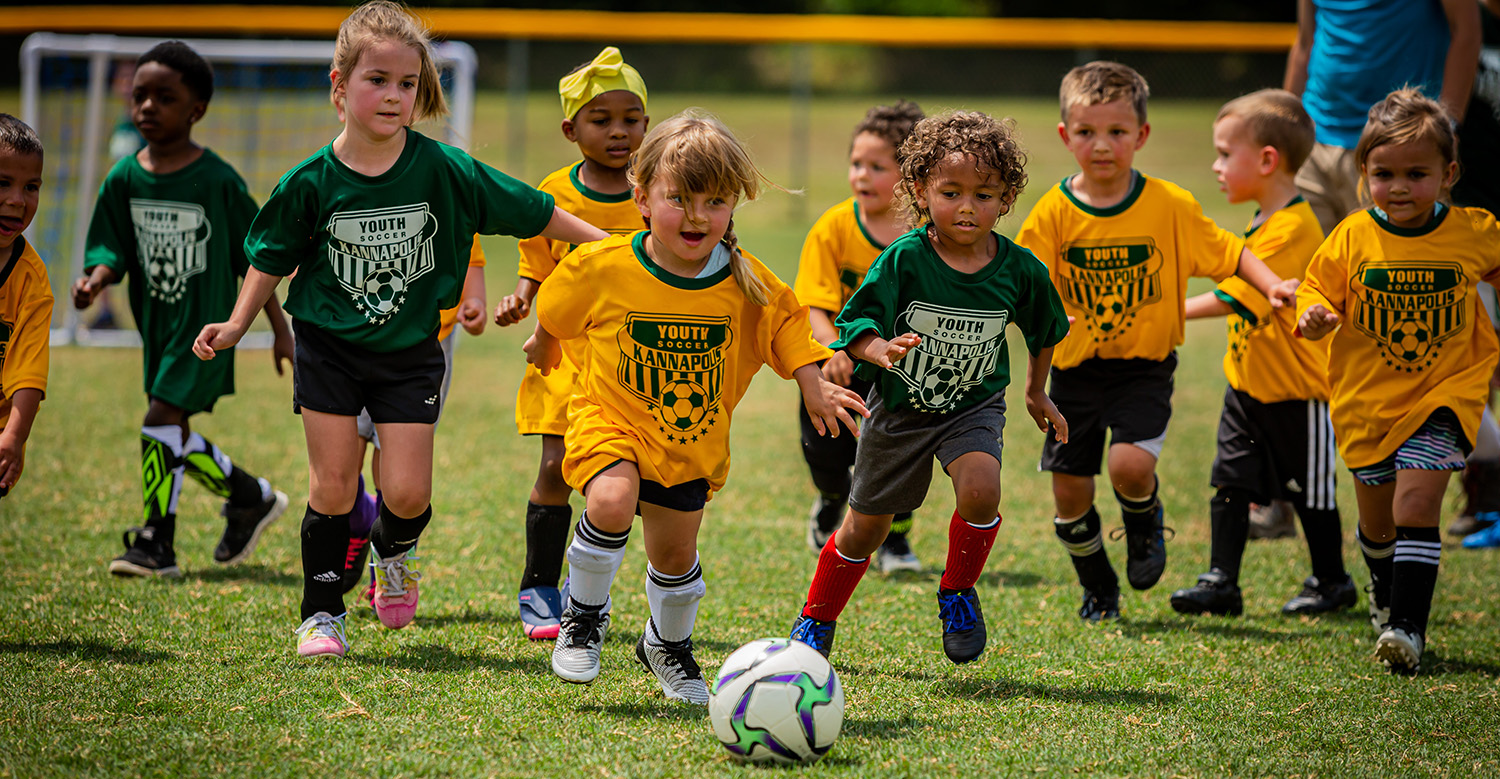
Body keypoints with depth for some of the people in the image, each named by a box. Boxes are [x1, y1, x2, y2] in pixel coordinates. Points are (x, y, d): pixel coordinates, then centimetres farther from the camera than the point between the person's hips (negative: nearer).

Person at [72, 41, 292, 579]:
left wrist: (281, 331, 1)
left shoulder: (218, 181, -9)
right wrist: (95, 279, -20)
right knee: (176, 440, 11)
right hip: (157, 325, 6)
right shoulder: (124, 179, 2)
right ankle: (252, 498, 33)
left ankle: (157, 541, -6)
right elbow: (112, 248, 4)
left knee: (161, 420, -15)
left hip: (205, 326, -6)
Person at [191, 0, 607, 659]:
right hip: (329, 349, 0)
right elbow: (273, 258, 6)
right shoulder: (312, 182, -10)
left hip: (409, 351, 0)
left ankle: (394, 552, 30)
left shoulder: (444, 171, -11)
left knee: (407, 493, -5)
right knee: (333, 487, -2)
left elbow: (530, 212, -2)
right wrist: (236, 325, 3)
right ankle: (322, 614, 14)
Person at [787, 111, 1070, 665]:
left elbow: (1043, 329, 8)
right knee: (865, 528, 11)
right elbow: (855, 321, -18)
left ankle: (957, 593, -3)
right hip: (899, 405, 0)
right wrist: (879, 350, -40)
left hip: (973, 405, 1)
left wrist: (1036, 393, 19)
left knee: (980, 490, -30)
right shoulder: (904, 259, -20)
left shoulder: (1019, 270, -13)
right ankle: (816, 619, 36)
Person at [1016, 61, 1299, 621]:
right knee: (1069, 489, 4)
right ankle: (1097, 589, 31)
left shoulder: (1170, 206, -7)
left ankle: (1146, 528, 14)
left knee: (1131, 464, -24)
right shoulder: (1054, 213, -7)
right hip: (1076, 368, 2)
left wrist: (1271, 286, -12)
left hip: (1144, 365, -2)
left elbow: (1225, 252, 2)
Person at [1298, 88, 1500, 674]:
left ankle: (1409, 625, -16)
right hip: (1367, 399, 2)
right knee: (1378, 521, 14)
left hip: (1442, 395, -2)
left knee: (1416, 504, -17)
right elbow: (1318, 290, -1)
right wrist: (1314, 316, -20)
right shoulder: (1352, 238, -9)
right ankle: (1384, 587, 45)